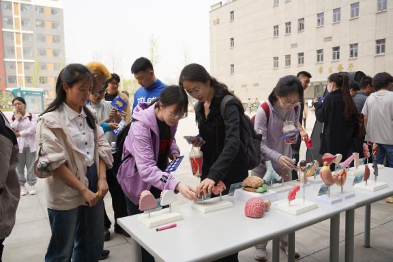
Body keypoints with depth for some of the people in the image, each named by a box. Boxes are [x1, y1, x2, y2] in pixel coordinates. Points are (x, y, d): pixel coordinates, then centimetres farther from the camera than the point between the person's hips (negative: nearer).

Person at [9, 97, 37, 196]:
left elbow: (33, 129, -12)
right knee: (19, 167, 6)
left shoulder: (32, 116, 0)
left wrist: (19, 134, -10)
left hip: (30, 145, -1)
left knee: (31, 166, 5)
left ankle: (32, 185, 15)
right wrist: (17, 119, -9)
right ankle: (22, 185, 17)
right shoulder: (12, 118, 5)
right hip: (18, 146, 1)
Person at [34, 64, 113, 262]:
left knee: (93, 245, 18)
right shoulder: (51, 120, -14)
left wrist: (102, 178, -6)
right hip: (66, 194, -6)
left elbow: (101, 146, 6)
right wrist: (82, 190, -17)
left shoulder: (89, 114, 6)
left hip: (93, 186, 6)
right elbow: (54, 163, -18)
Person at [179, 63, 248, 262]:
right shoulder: (199, 107, 3)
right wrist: (198, 142, -7)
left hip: (231, 173, -7)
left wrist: (214, 175, -48)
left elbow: (232, 142, -35)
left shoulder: (228, 104, -21)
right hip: (210, 170, 7)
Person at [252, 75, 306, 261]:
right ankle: (260, 245, 22)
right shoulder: (264, 111, -23)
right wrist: (278, 157, -39)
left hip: (285, 164, 5)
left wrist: (299, 131, -12)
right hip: (263, 165, -5)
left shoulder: (296, 108, -7)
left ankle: (284, 241, 31)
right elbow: (260, 144, -24)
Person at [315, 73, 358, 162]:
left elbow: (321, 117, -11)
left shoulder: (330, 98, -12)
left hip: (332, 141, -7)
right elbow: (354, 119, 13)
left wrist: (318, 105, 5)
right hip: (347, 141, 7)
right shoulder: (348, 99, 9)